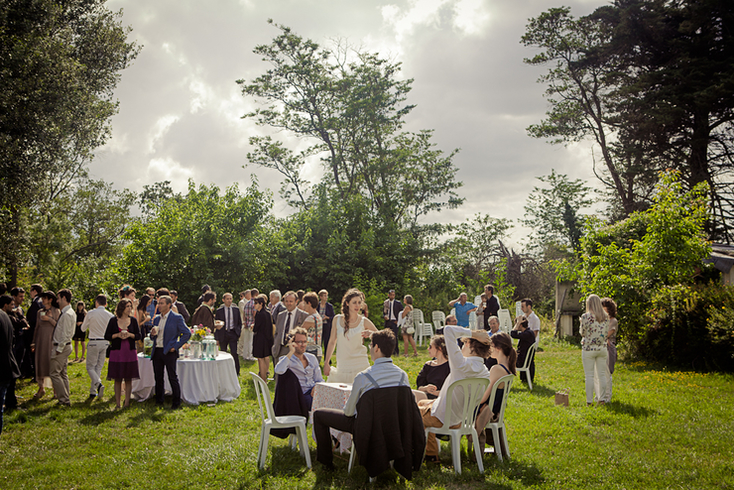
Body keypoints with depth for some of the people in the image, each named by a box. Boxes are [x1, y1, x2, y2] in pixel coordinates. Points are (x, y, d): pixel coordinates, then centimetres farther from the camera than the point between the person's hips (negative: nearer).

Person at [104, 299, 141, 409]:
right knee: (117, 379, 3)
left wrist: (130, 335, -11)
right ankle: (117, 403, 10)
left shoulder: (133, 320, 7)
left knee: (128, 379, 3)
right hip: (117, 352, -1)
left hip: (130, 352, 1)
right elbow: (106, 336, 2)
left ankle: (127, 403, 10)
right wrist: (117, 335, -13)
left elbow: (138, 335, 7)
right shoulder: (113, 320, 2)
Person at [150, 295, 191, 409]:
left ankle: (176, 403, 7)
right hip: (157, 351, 6)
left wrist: (176, 346, -11)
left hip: (169, 352, -6)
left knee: (172, 378, -2)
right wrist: (152, 334, -3)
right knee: (158, 377, 11)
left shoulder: (177, 318, -6)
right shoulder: (157, 319, 14)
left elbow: (187, 333, -7)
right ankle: (159, 401, 22)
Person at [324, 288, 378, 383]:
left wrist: (370, 334, -15)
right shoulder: (337, 319, 4)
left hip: (360, 365, -1)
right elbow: (332, 342, 12)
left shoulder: (364, 321, 1)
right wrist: (326, 363, 12)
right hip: (342, 366, 1)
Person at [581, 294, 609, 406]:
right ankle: (602, 398, 15)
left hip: (588, 349, -4)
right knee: (602, 374, 11)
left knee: (589, 375, 0)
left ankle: (589, 401, 3)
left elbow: (582, 333, -4)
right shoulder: (605, 317, 3)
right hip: (602, 348, 4)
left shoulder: (586, 316, -12)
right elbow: (607, 332, 9)